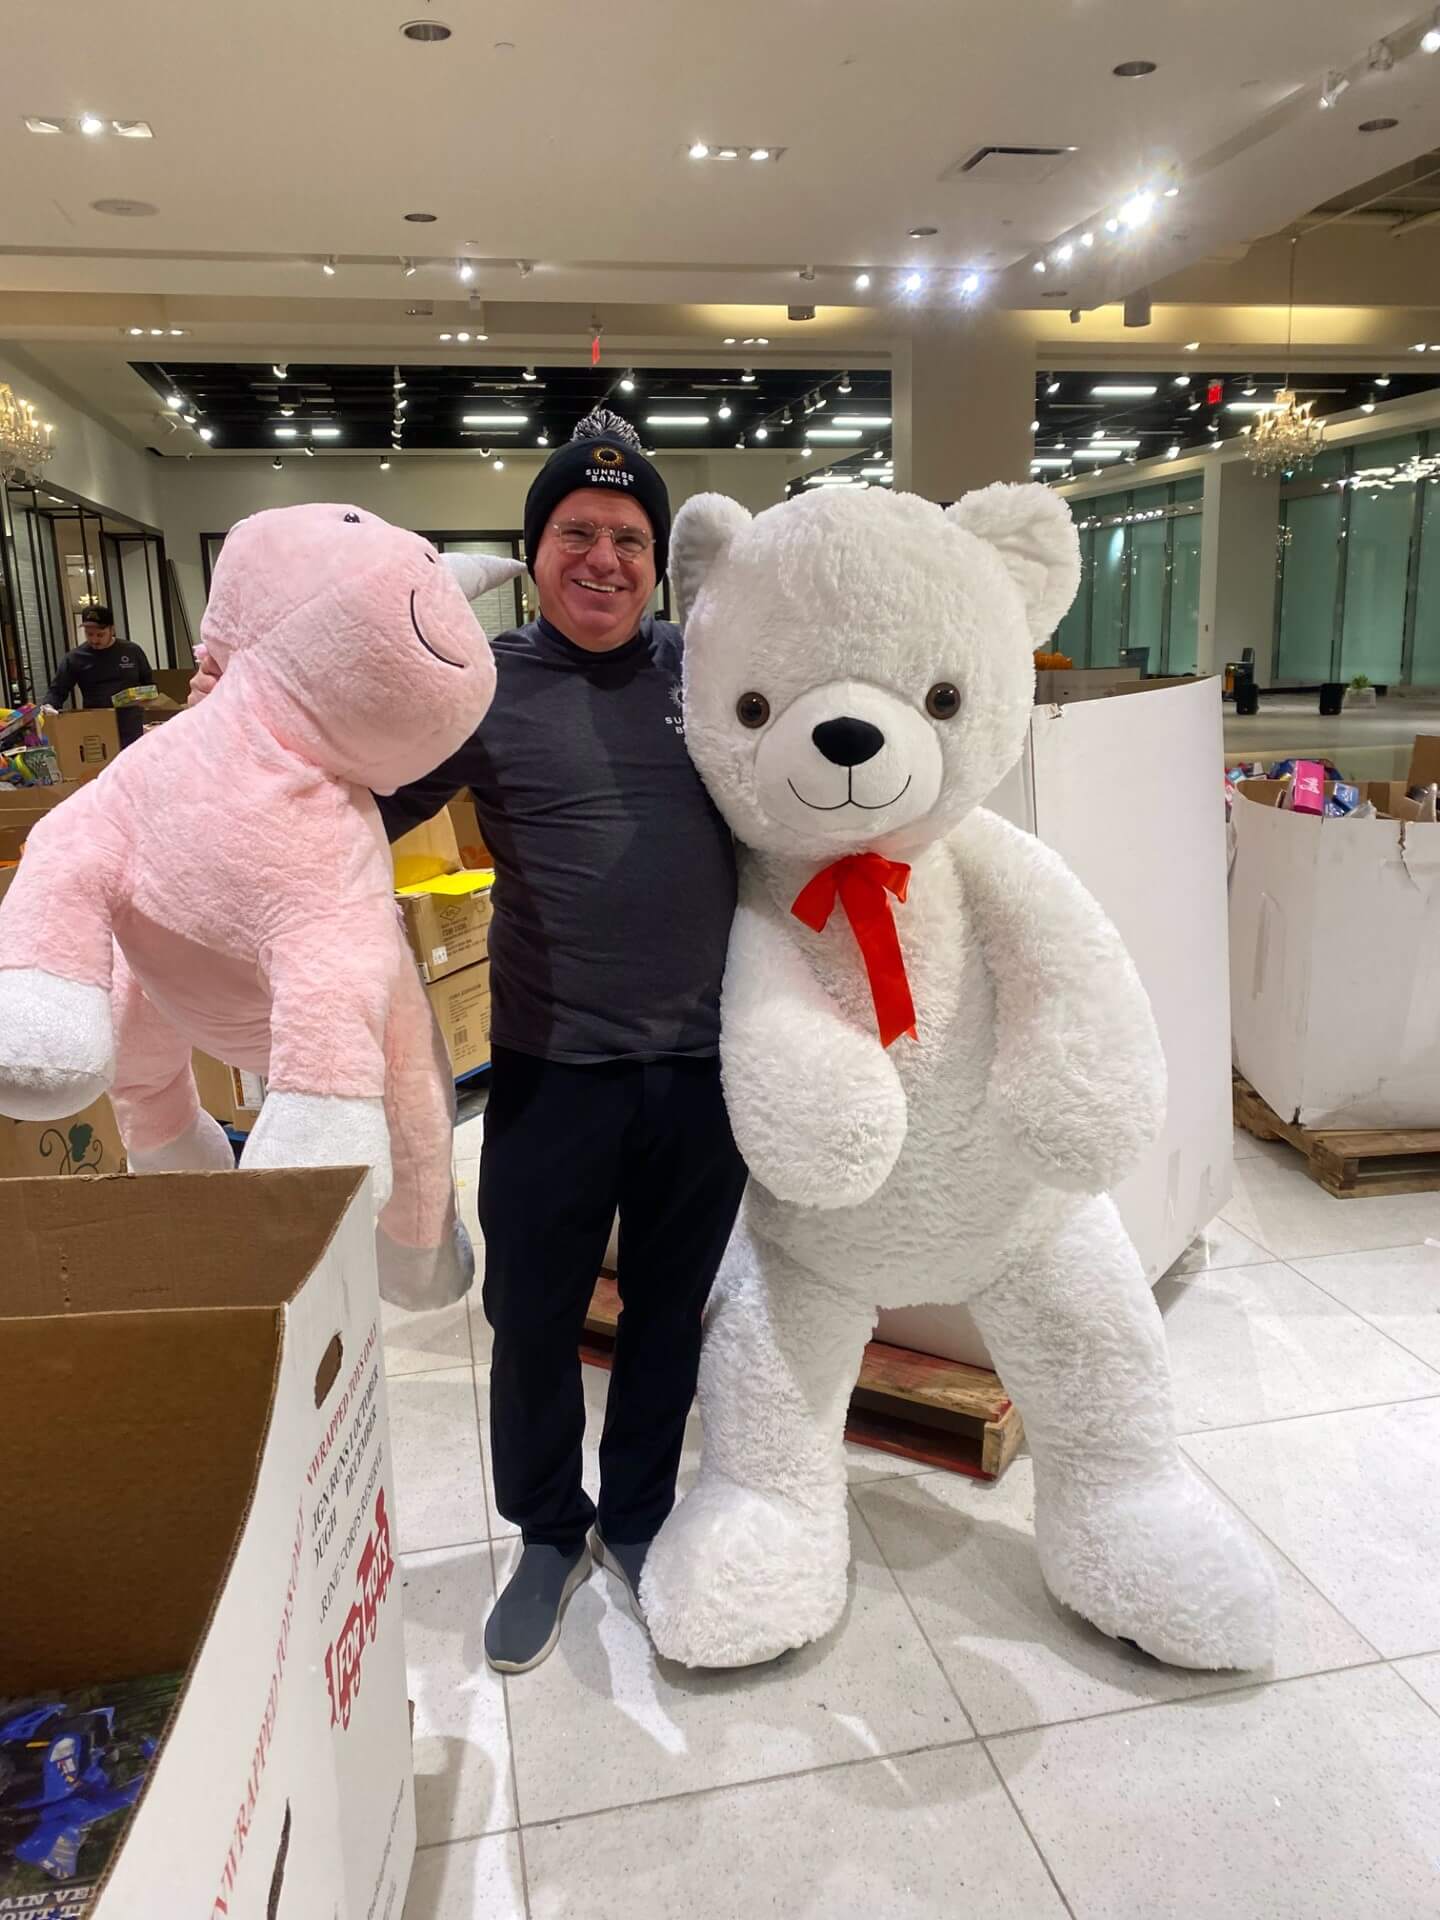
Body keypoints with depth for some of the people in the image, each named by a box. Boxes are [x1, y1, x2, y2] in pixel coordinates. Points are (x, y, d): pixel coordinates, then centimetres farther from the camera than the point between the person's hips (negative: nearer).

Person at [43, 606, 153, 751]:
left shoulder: (131, 651, 7)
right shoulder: (75, 658, 4)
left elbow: (150, 684, 16)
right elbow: (57, 691, 5)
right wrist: (49, 706, -16)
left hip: (132, 730, 1)